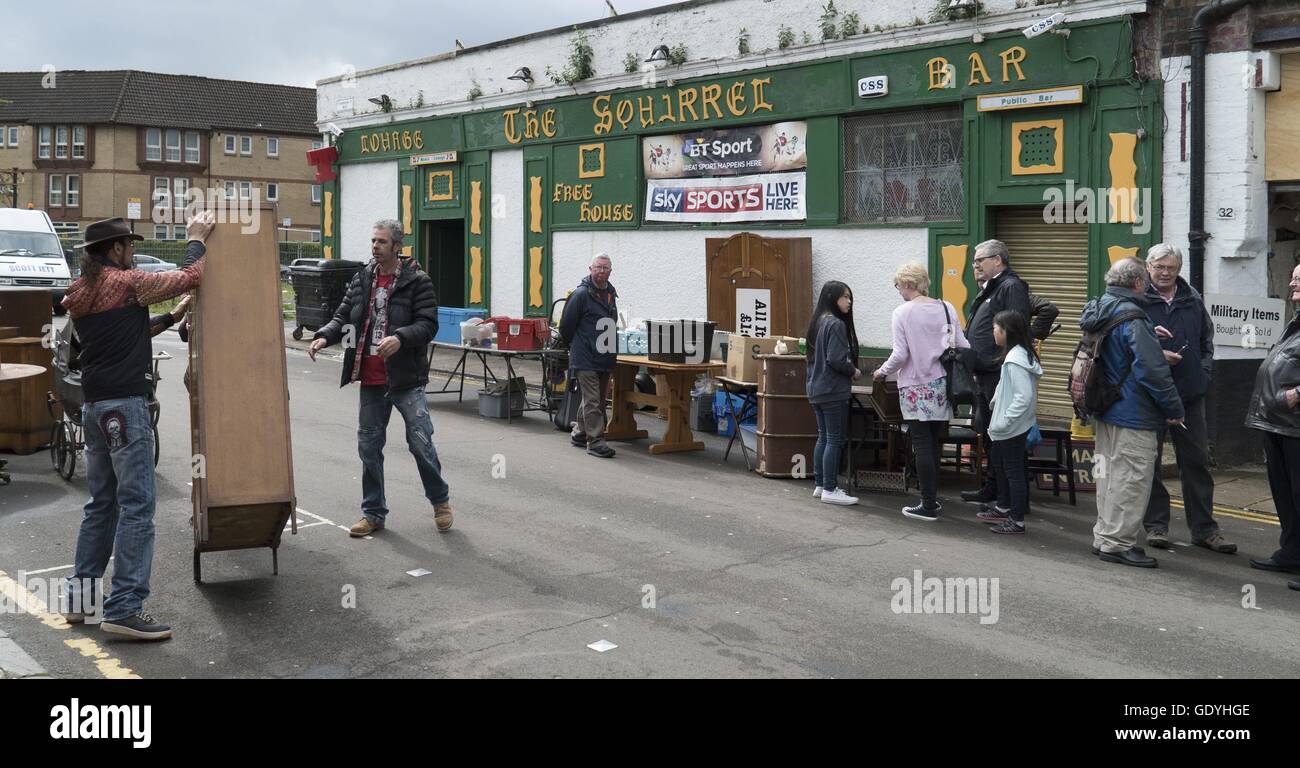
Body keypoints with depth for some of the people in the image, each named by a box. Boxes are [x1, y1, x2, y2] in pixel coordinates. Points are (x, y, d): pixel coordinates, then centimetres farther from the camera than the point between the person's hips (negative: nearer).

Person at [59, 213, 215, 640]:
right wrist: (196, 240, 8)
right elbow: (190, 277, -8)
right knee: (136, 505, -8)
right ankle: (124, 608, -10)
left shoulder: (79, 295, 16)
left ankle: (80, 595, 20)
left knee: (101, 503, 16)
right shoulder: (124, 282, -9)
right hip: (125, 405, -9)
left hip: (94, 406, 9)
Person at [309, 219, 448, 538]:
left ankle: (440, 500, 22)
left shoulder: (416, 281, -7)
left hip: (406, 379, -5)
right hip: (370, 380, 5)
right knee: (368, 446, 10)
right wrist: (324, 336, -8)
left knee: (420, 442, 0)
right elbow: (343, 316, 11)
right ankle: (374, 512, 23)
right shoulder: (362, 279, 9)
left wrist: (400, 337, -31)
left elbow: (428, 323, -14)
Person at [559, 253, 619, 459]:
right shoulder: (580, 294, -11)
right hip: (585, 359, -8)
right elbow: (566, 326, -6)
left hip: (604, 359, 8)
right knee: (592, 402, -9)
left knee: (597, 401, 15)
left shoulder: (611, 294, 13)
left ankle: (580, 434, 28)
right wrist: (577, 347, 6)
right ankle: (595, 441, -7)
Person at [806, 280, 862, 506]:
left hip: (816, 389, 9)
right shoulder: (836, 324, -16)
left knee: (823, 438, 14)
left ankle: (820, 485, 19)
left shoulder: (818, 322, 12)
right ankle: (830, 490, -2)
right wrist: (854, 371, -6)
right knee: (834, 440, -4)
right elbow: (836, 359, -23)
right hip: (833, 391, -9)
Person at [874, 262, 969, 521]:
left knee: (922, 446, 0)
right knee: (935, 444, 14)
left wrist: (883, 372, 4)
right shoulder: (946, 308, 3)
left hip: (916, 388, -5)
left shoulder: (902, 313, -9)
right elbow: (963, 346, 2)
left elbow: (900, 354, -13)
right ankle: (932, 497, 22)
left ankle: (928, 506, 3)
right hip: (942, 384, 5)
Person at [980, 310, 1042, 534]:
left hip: (1012, 428, -10)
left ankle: (1017, 521, 7)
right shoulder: (1018, 354, 8)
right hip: (1010, 426, 10)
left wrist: (1004, 421, -26)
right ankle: (1003, 508, 36)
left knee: (1013, 471, -2)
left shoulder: (1015, 360, -23)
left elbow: (1024, 396, -28)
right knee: (999, 461, 22)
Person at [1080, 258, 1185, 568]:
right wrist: (1174, 409, -13)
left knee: (1109, 474, 17)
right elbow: (1152, 369, -21)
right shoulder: (1132, 318, -20)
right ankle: (1118, 542, 3)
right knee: (1132, 479, -2)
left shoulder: (1100, 309, 9)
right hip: (1132, 415, -10)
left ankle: (1104, 536, 26)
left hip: (1105, 410, 10)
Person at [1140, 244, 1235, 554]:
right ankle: (1156, 525, 16)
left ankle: (1204, 528, 17)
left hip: (1190, 392, 4)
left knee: (1197, 461, 8)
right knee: (1149, 462, 4)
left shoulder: (1193, 299, 10)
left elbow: (1207, 340, 19)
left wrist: (1204, 371, 5)